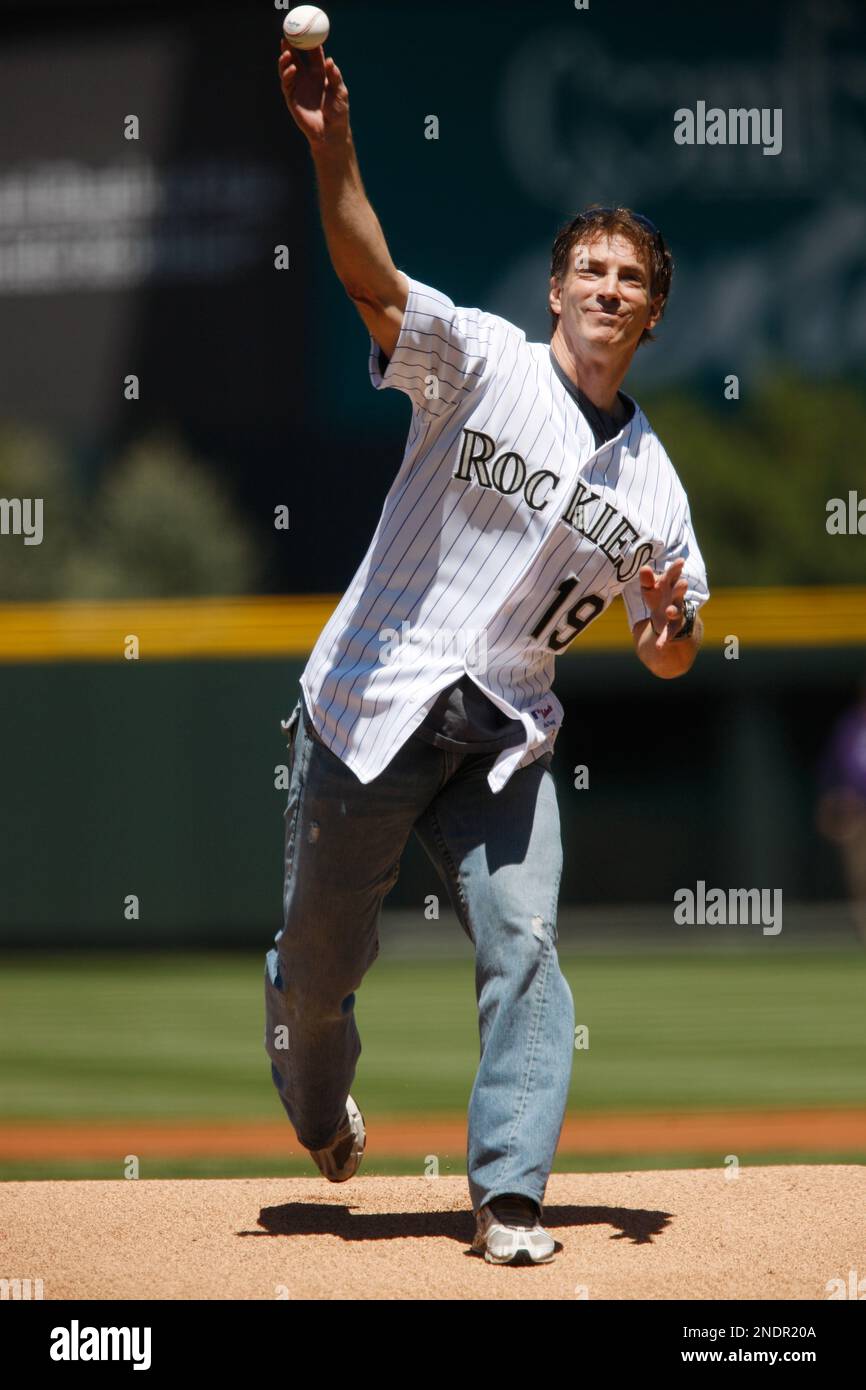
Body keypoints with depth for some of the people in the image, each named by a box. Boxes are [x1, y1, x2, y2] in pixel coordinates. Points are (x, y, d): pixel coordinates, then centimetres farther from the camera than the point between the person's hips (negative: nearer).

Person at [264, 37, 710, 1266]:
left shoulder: (652, 481, 7)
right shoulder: (481, 360, -5)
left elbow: (668, 659, 12)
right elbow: (373, 277, -23)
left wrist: (671, 626, -14)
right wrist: (334, 152, -41)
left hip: (504, 737, 3)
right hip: (374, 706, -3)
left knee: (523, 944, -15)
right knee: (321, 956, 8)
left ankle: (509, 1197, -13)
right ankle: (318, 1106, 41)